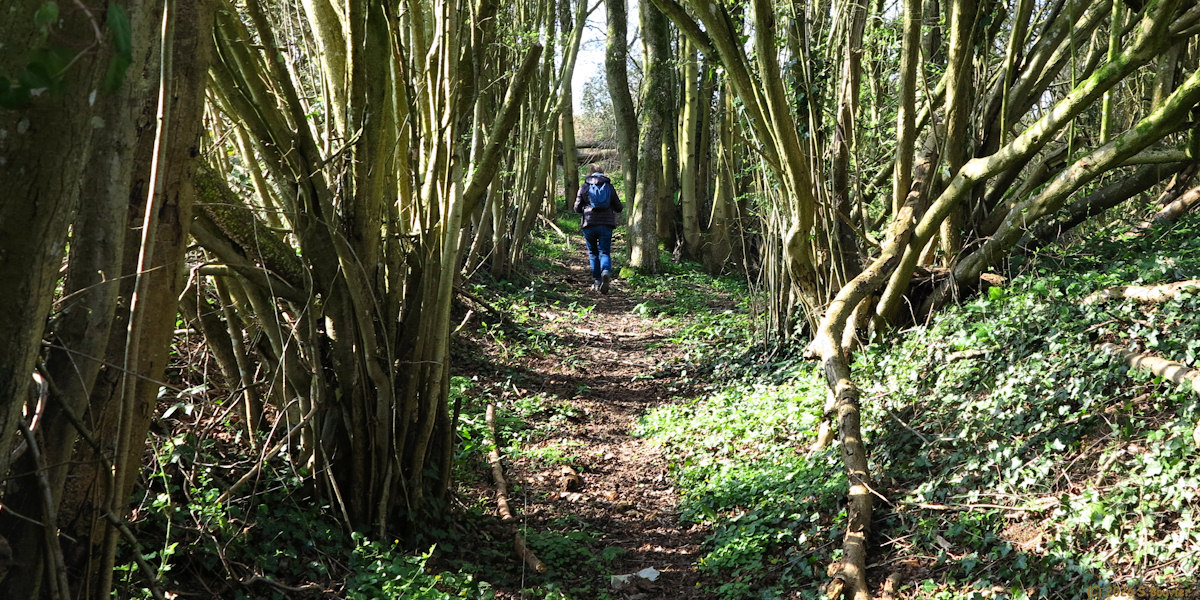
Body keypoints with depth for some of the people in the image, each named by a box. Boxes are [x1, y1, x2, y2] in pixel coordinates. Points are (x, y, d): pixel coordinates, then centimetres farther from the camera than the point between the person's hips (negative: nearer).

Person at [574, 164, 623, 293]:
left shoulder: (584, 187, 4)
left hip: (589, 224, 0)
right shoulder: (609, 187, 7)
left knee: (593, 253, 13)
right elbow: (619, 208, 9)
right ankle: (606, 272, -27)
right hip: (606, 224, 0)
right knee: (604, 252, 2)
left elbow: (577, 208, 4)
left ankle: (597, 281, 10)